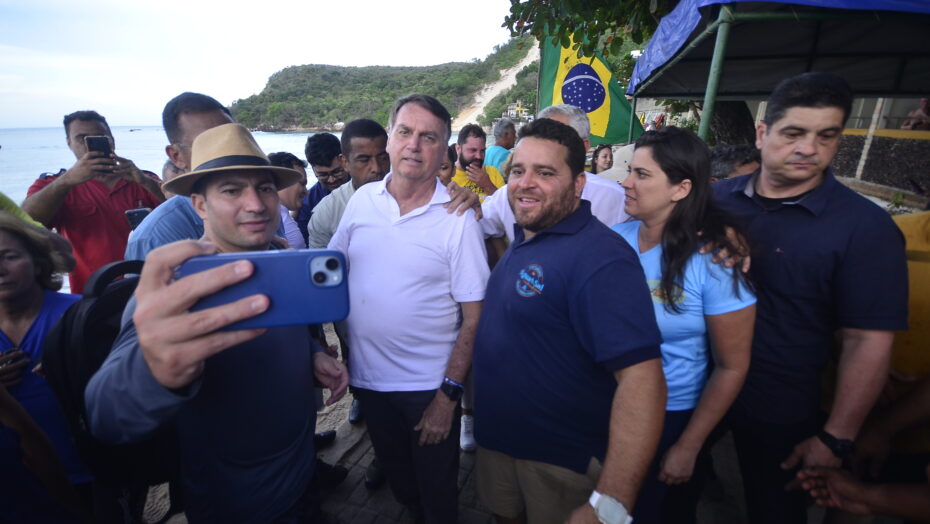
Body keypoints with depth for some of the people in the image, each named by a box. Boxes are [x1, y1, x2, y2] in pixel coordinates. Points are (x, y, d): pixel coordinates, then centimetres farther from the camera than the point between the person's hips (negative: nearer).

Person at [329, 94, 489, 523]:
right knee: (396, 477, 26)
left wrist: (449, 393, -14)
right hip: (366, 376, 4)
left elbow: (473, 316, -13)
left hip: (429, 385, -4)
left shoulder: (458, 219, -14)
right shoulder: (362, 199, -3)